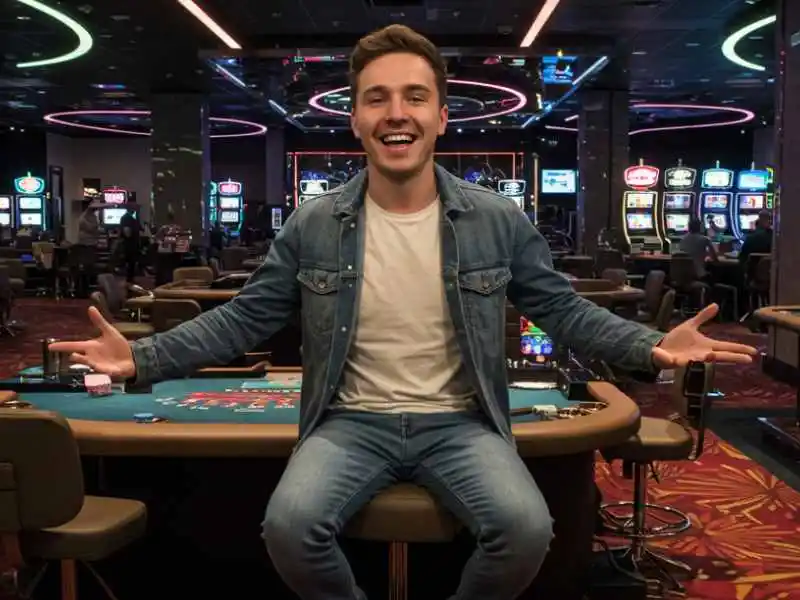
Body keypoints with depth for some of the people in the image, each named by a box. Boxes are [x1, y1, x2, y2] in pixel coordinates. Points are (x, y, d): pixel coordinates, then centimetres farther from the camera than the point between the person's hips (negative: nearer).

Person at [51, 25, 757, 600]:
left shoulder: (500, 221, -3)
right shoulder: (312, 226, -2)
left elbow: (563, 309, 4)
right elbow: (244, 318, 3)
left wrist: (651, 345, -12)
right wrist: (144, 357, -7)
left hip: (459, 423, 1)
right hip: (352, 422, 0)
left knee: (527, 528, -26)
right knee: (290, 525, -27)